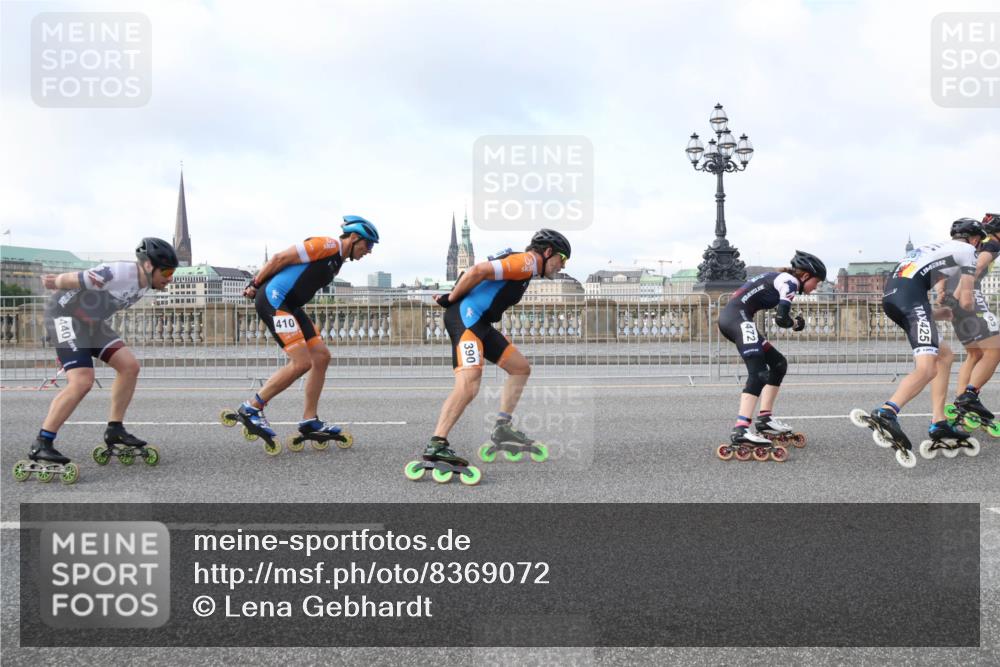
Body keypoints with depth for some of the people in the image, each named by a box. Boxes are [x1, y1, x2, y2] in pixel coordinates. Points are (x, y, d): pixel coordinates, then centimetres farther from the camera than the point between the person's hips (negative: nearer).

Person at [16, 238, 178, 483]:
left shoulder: (143, 283, 2)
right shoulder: (117, 273, -27)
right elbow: (71, 279, -24)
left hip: (92, 322, 10)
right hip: (66, 316, -10)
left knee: (129, 366, 2)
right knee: (82, 381, -21)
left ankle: (115, 430, 13)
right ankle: (41, 445, -13)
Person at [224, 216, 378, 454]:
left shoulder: (336, 261, 20)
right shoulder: (327, 245, -10)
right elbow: (280, 258, -11)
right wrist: (255, 284, -6)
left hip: (289, 305, 10)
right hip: (273, 299, -10)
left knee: (321, 356, 5)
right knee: (302, 362, -15)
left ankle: (309, 421, 10)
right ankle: (250, 409, -5)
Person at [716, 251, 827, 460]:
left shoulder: (780, 278, 24)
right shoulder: (790, 281, -4)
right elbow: (781, 318, -14)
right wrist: (796, 323, 7)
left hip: (729, 316, 10)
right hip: (738, 316, -10)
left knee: (778, 363, 17)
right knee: (758, 373, -21)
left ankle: (764, 418, 19)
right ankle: (741, 430, -36)